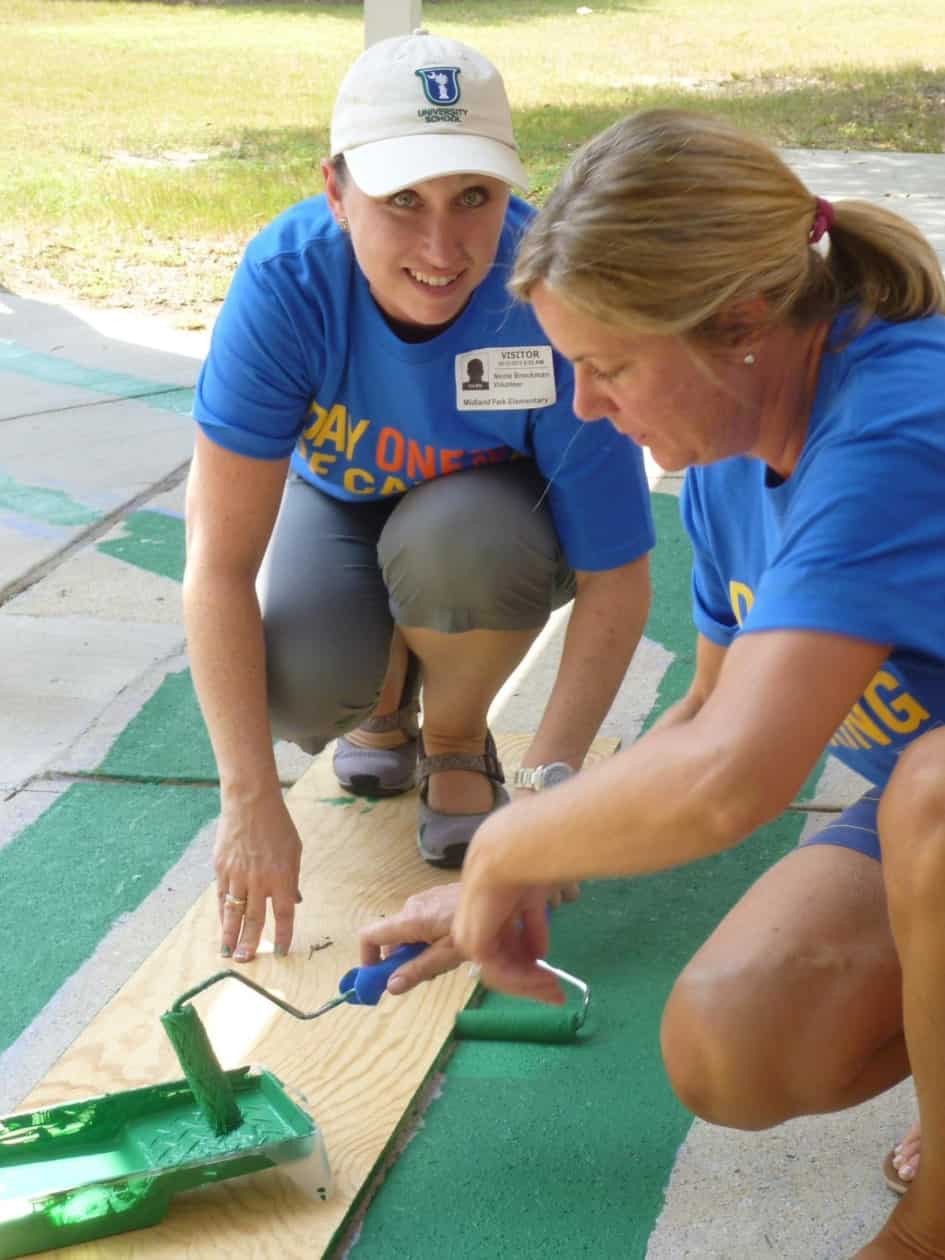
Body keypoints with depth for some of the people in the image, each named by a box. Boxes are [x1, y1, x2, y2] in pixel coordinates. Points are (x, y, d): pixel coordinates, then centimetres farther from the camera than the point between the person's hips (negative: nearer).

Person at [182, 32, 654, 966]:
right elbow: (220, 562, -32)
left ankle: (457, 737, -3)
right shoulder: (286, 281, -33)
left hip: (490, 513, 0)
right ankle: (384, 699, 10)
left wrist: (547, 783, -36)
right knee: (297, 688, -30)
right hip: (343, 500, 1)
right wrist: (250, 802, -34)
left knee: (453, 540, -37)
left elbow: (615, 583, -27)